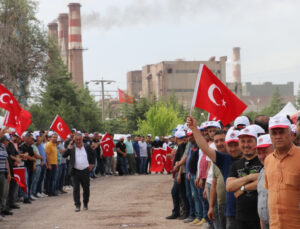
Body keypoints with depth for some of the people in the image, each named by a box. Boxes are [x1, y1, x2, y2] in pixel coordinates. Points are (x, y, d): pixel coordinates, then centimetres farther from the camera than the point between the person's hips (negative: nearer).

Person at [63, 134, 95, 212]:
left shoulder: (87, 147, 3)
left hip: (85, 171, 1)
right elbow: (64, 155, -10)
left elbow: (93, 154, 18)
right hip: (76, 171, -1)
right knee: (76, 188, -3)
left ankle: (85, 204, 26)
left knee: (86, 188, 10)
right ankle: (77, 205, 3)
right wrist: (69, 149, -20)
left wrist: (92, 163, 12)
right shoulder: (71, 148, -2)